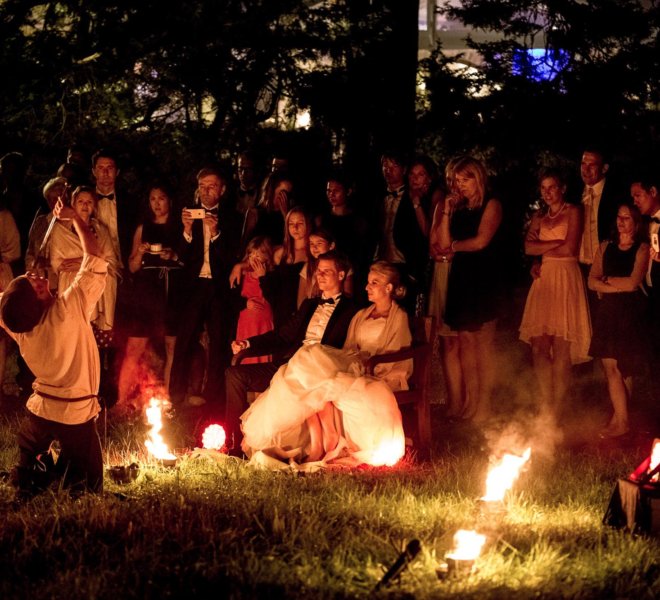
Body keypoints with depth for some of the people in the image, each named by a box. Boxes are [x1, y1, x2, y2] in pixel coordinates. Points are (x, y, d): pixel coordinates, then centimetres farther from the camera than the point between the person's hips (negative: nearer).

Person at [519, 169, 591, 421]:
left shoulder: (573, 212, 5)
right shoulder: (539, 216, 20)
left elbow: (569, 249, -7)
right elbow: (528, 248, 6)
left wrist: (542, 247, 4)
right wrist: (556, 244, -4)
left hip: (565, 280, -5)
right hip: (543, 280, 5)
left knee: (561, 348, -8)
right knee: (539, 347, -5)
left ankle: (555, 411, -4)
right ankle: (545, 408, 0)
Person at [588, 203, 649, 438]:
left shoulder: (642, 249, -1)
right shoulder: (606, 247, 13)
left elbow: (633, 283, -11)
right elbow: (592, 281, 4)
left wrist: (607, 281, 1)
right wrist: (619, 287, -9)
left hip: (630, 313, -4)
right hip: (607, 311, 4)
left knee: (623, 367, -5)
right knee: (611, 365, -2)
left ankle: (619, 420, -3)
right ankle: (621, 420, 2)